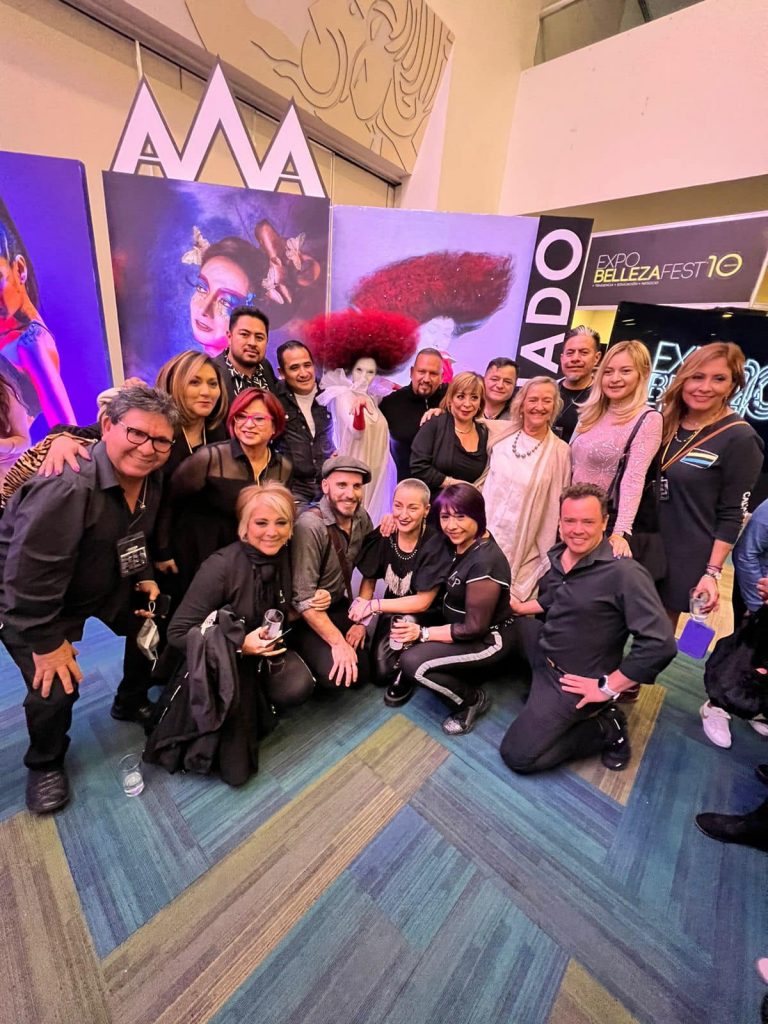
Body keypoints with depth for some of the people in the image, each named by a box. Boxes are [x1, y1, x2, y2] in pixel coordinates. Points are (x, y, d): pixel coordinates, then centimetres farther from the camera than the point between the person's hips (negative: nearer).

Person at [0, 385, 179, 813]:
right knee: (55, 687, -13)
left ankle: (132, 703, 35)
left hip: (110, 584, 7)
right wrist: (46, 641, -22)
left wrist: (145, 576, -5)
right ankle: (45, 764, 22)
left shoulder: (151, 480, -11)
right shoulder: (66, 485, -37)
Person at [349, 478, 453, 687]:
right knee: (380, 674, -9)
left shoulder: (435, 544, -25)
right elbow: (369, 580, -2)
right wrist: (360, 618, -15)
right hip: (394, 610, 3)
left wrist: (374, 605, -24)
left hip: (425, 616, -3)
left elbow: (423, 602, -23)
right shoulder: (383, 535, -14)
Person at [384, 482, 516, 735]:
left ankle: (472, 699, 3)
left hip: (488, 640, -8)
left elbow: (475, 628, -24)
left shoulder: (485, 562, -30)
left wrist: (423, 633, -18)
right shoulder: (460, 543, -6)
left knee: (413, 662, -20)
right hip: (457, 624, 8)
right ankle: (405, 679, 14)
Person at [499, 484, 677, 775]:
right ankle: (538, 689, 11)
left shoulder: (625, 573, -26)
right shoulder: (558, 556, -1)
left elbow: (660, 644, -29)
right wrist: (521, 607, 8)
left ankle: (605, 728, 7)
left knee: (518, 755, -9)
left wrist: (608, 688, -22)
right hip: (543, 651, 8)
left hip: (573, 681, -8)